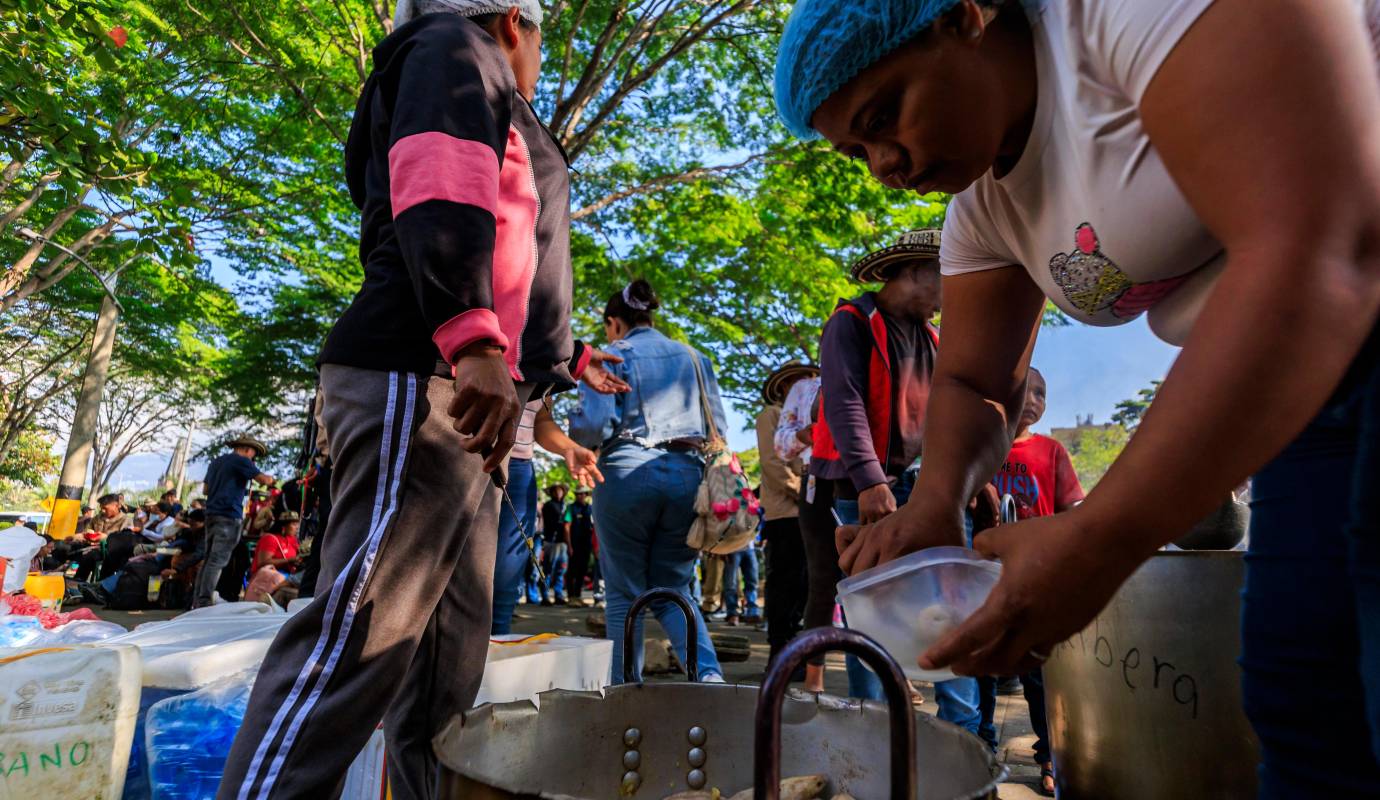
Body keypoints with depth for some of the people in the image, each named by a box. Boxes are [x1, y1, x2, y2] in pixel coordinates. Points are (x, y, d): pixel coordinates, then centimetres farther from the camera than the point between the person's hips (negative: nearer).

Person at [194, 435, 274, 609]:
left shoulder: (216, 462, 22)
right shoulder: (241, 461, -4)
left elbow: (205, 489, 26)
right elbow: (265, 480, -10)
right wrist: (270, 478, 10)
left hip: (211, 513, 8)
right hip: (229, 516, -8)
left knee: (209, 559, 11)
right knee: (217, 561, -9)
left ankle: (197, 602, 11)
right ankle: (204, 603, -12)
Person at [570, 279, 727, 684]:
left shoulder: (611, 356, 2)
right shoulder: (693, 357, 15)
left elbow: (593, 425, -10)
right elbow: (718, 425, 11)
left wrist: (576, 436, 12)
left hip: (628, 472, -4)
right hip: (688, 474, 4)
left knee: (624, 593, 8)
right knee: (672, 588, 13)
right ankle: (708, 671, -7)